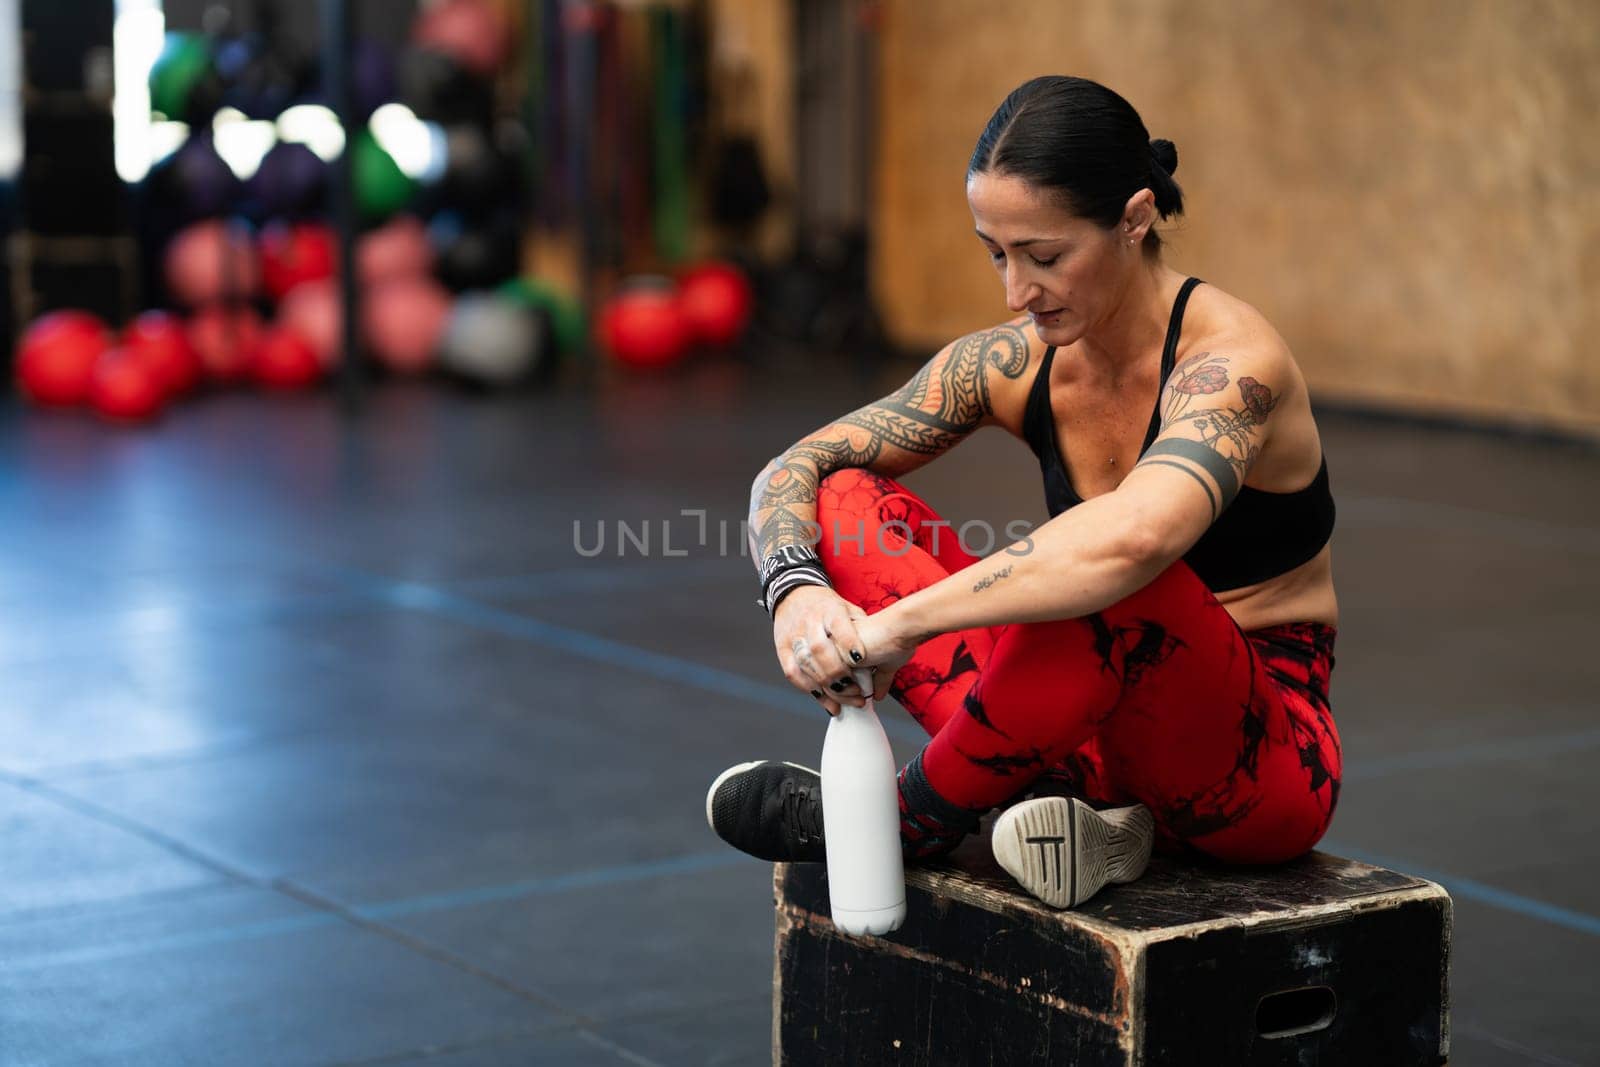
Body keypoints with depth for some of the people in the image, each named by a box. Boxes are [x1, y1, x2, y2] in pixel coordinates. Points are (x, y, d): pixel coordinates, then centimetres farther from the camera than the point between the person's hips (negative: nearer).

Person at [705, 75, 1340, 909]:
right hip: (1123, 728, 6)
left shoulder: (1230, 362, -23)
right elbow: (791, 470, -1)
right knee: (846, 503, -7)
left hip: (1267, 763, -6)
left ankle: (918, 814, -15)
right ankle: (1070, 786, -20)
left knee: (1114, 584, -39)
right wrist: (794, 589, -24)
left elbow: (1134, 538, -44)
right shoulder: (1013, 363, -3)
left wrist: (900, 623, -42)